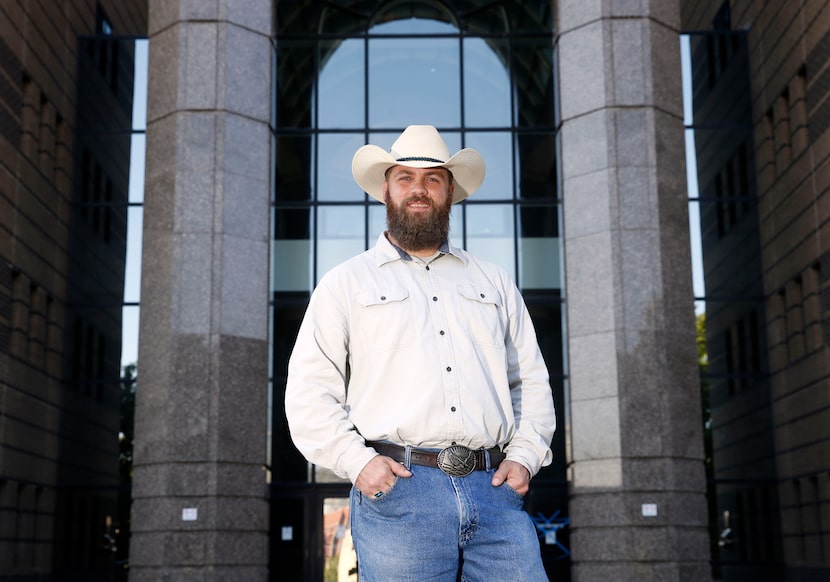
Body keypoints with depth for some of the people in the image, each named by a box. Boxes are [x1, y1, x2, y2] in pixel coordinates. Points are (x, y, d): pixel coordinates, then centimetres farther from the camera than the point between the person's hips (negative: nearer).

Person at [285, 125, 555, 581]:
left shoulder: (493, 283, 21)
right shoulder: (345, 283, 12)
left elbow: (530, 381, 21)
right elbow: (309, 391, 5)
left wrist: (524, 455, 5)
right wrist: (356, 461, -8)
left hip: (495, 492, 3)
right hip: (397, 492, -2)